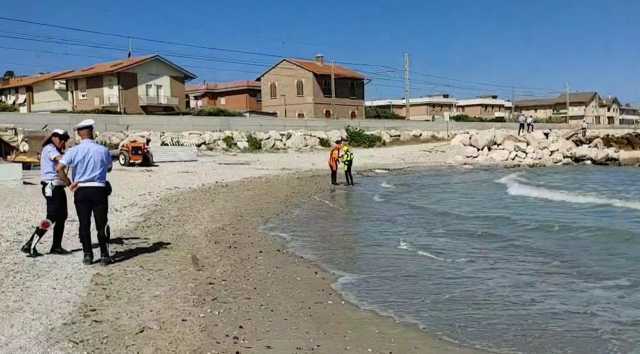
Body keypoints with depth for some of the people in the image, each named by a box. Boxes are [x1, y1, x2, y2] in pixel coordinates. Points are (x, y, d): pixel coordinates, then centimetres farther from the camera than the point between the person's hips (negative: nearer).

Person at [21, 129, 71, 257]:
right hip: (52, 186, -10)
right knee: (51, 218, -10)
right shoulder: (49, 148, -8)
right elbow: (61, 159, -28)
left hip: (58, 187, 10)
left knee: (62, 216, 10)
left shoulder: (56, 150, 22)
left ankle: (56, 246, 17)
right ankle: (30, 245, -6)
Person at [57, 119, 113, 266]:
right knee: (102, 224, 5)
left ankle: (87, 255, 10)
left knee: (84, 224, 8)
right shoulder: (103, 150, -3)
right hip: (99, 189, -1)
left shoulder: (74, 151, -4)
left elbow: (59, 168, -11)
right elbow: (109, 168, 12)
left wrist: (69, 184, -1)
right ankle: (104, 255, 6)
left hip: (81, 191, 1)